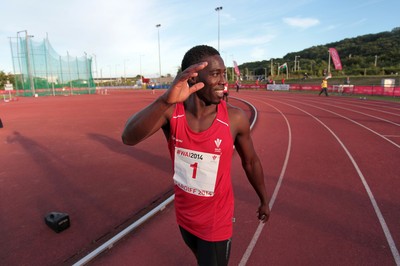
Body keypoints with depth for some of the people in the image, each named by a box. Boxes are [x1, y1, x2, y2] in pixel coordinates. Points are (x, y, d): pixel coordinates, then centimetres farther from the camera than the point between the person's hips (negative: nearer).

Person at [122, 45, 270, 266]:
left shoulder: (235, 118, -20)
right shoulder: (171, 111, -19)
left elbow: (251, 162, -4)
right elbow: (128, 138, -36)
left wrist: (264, 201, 8)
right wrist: (165, 100, -52)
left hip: (217, 221, -3)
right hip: (184, 216, 3)